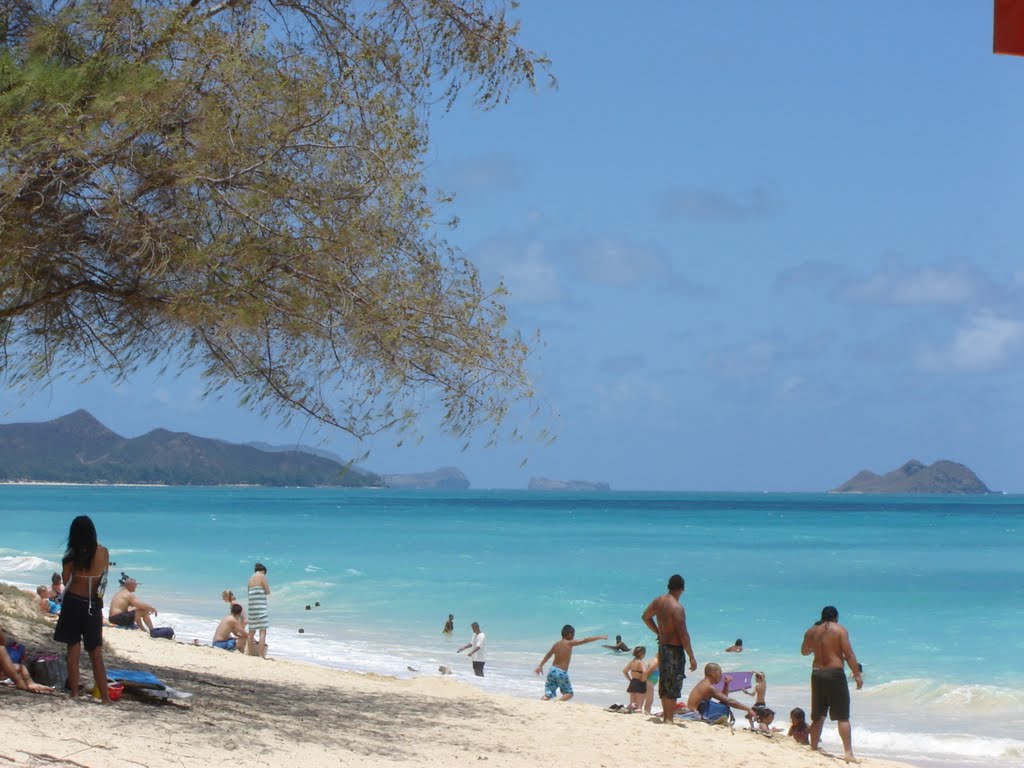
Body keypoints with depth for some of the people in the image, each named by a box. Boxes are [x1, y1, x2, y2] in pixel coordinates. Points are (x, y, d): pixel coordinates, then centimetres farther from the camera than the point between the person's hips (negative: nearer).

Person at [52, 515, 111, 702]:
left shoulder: (72, 555, -8)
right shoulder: (103, 552, -3)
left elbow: (65, 580, 1)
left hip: (73, 602, -1)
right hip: (94, 604, 1)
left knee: (73, 651, 8)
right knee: (96, 655, 6)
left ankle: (74, 695, 9)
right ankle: (105, 699, 3)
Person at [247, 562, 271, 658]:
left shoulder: (250, 579, 15)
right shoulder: (261, 576, -5)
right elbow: (268, 592, -4)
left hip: (252, 607, 8)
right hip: (260, 606, -8)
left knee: (252, 632, 16)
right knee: (263, 632, -9)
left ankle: (250, 653, 24)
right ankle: (261, 656, -16)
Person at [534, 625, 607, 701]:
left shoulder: (556, 644, 10)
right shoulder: (569, 643, -7)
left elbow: (548, 655, 22)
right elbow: (585, 640, -7)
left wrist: (540, 666, 34)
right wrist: (600, 637, -1)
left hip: (552, 671, 5)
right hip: (562, 673, -5)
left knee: (549, 694, 10)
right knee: (569, 693, 11)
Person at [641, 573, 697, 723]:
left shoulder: (658, 601, 3)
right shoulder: (677, 607, -21)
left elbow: (646, 617, 20)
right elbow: (683, 634, -21)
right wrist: (692, 657, -16)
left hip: (662, 646, 8)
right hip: (675, 649, -8)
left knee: (664, 683, 18)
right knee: (673, 687, -2)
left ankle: (666, 715, 30)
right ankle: (669, 719, -2)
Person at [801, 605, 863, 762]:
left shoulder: (811, 631, 9)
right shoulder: (839, 630, -5)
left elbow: (804, 651, 25)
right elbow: (849, 654, -10)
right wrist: (857, 675, -7)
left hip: (817, 674, 5)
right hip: (835, 673, -5)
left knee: (818, 716, 15)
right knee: (843, 717, -4)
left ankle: (813, 749, 18)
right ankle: (848, 752, -11)